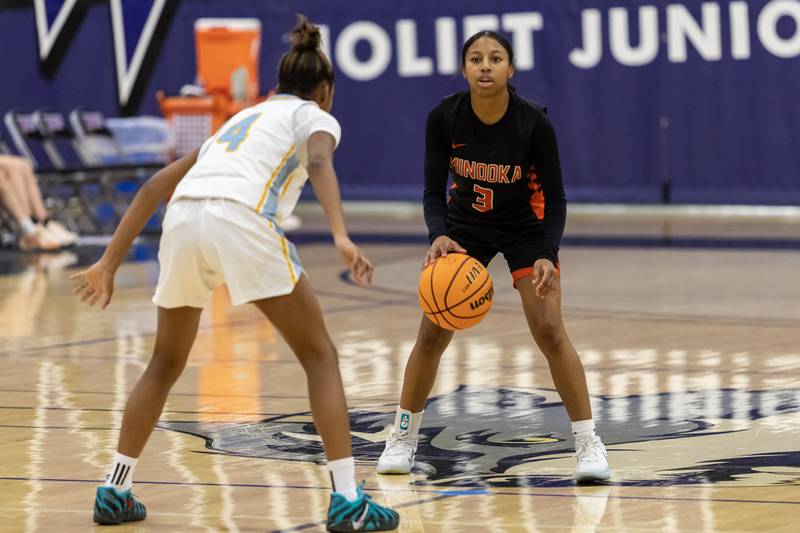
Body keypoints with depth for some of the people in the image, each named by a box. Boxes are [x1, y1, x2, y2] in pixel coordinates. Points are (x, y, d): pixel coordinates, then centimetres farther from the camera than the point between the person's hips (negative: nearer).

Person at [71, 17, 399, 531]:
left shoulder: (243, 118, 36)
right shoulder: (315, 117, 19)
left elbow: (155, 186, 30)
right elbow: (320, 163, -7)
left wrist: (109, 263, 30)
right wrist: (342, 237, -22)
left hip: (184, 219, 5)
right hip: (241, 219, -5)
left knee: (166, 365, 24)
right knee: (320, 356, 6)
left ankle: (115, 490, 22)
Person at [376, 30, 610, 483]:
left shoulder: (534, 122, -27)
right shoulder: (444, 118, -22)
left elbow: (555, 198, -18)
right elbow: (434, 191, -15)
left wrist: (547, 256, -32)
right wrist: (439, 236, -36)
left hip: (526, 227, -2)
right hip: (465, 225, 2)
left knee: (550, 330, -16)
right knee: (433, 333, -3)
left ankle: (589, 443, -7)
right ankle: (403, 437, 16)